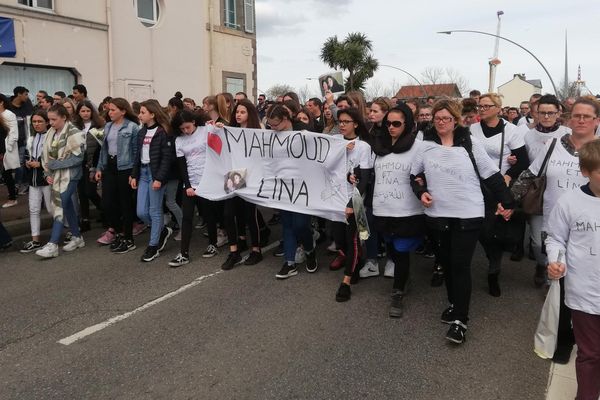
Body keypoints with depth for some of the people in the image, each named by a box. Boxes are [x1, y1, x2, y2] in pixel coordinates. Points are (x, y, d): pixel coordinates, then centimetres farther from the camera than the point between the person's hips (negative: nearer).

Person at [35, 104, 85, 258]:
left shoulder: (73, 133, -12)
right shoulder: (51, 133, 9)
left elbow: (77, 157, -17)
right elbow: (45, 154, 11)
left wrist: (54, 164, -16)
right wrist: (48, 173, 0)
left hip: (69, 176, -7)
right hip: (56, 175, 7)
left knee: (60, 206, -11)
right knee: (67, 205, 13)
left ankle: (52, 245, -10)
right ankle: (77, 237, 24)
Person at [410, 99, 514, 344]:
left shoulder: (470, 144, -5)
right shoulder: (426, 145, 1)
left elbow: (491, 175, -1)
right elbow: (414, 175, 12)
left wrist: (506, 201, 0)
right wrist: (421, 192, -6)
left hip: (468, 214, -3)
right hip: (437, 214, 3)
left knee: (461, 265, -4)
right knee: (446, 263, 14)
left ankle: (460, 319, 3)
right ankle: (454, 303, 34)